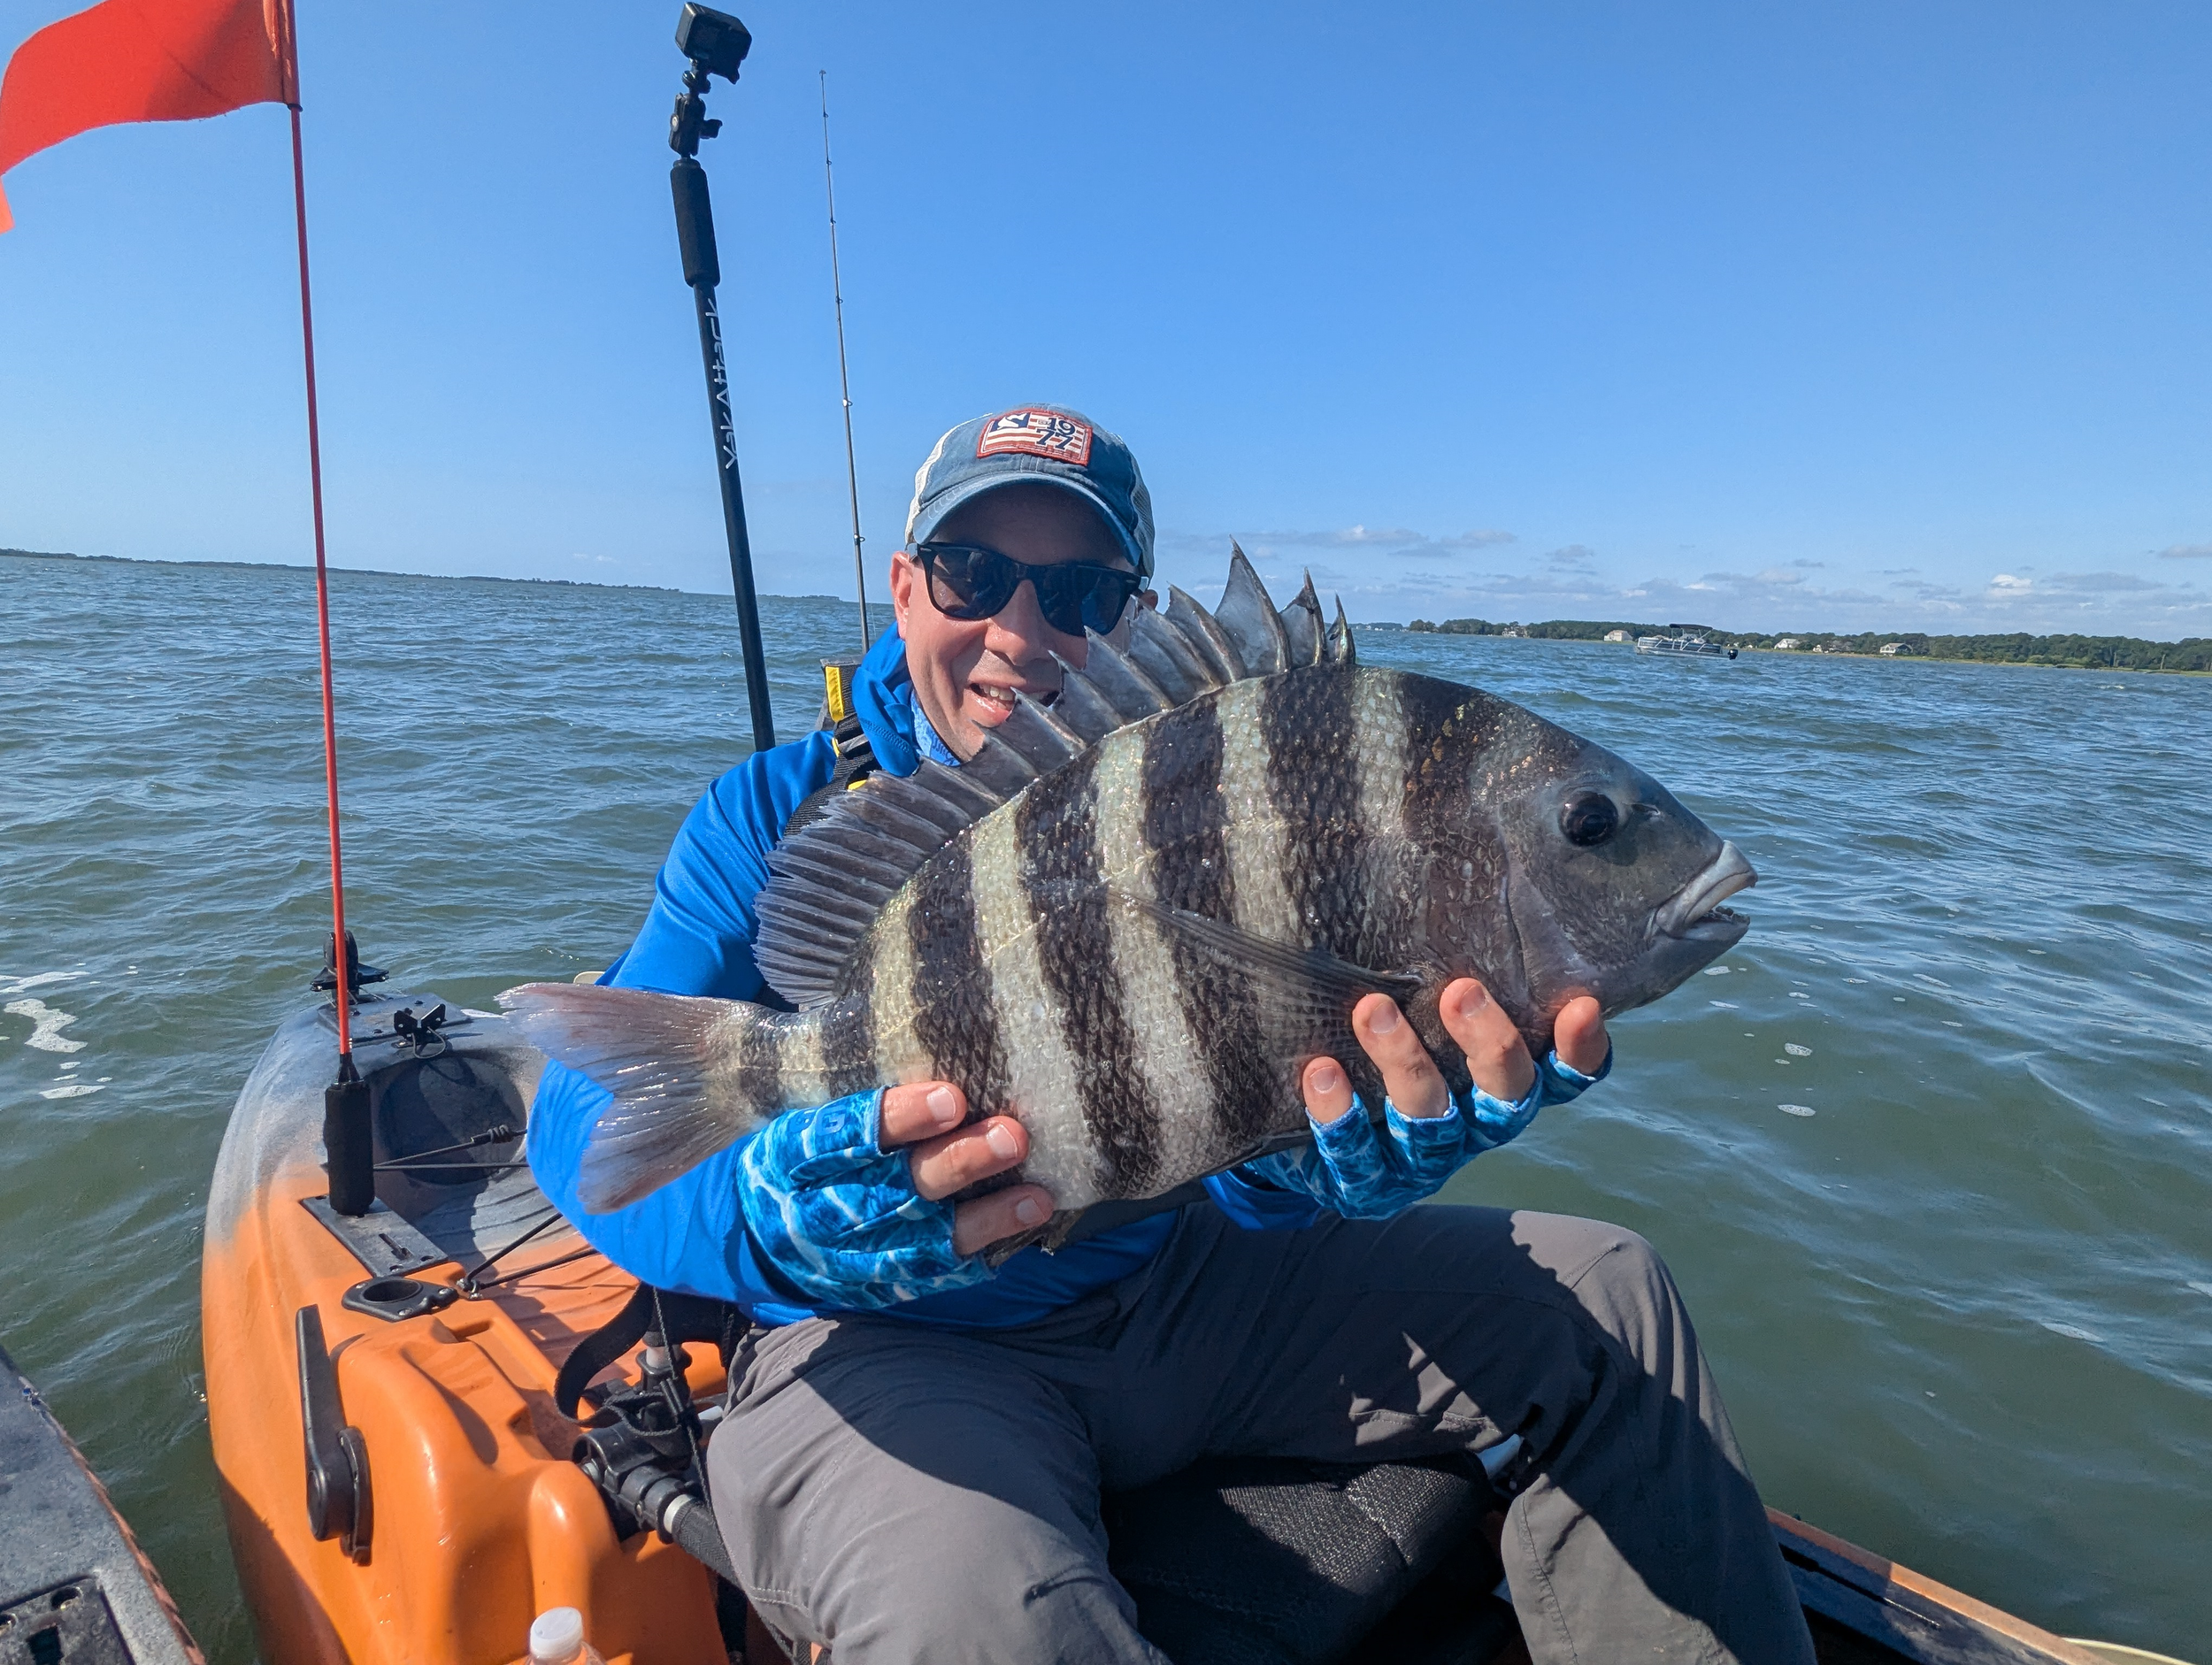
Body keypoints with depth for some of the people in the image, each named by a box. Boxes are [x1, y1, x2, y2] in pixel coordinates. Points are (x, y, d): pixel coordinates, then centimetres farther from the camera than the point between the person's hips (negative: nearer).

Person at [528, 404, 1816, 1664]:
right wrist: (765, 1213, -39)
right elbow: (591, 1109, -16)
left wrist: (1356, 1154, -36)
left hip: (1169, 1292, 4)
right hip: (896, 1347, -3)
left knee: (1603, 1297, 1)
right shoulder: (781, 816, -7)